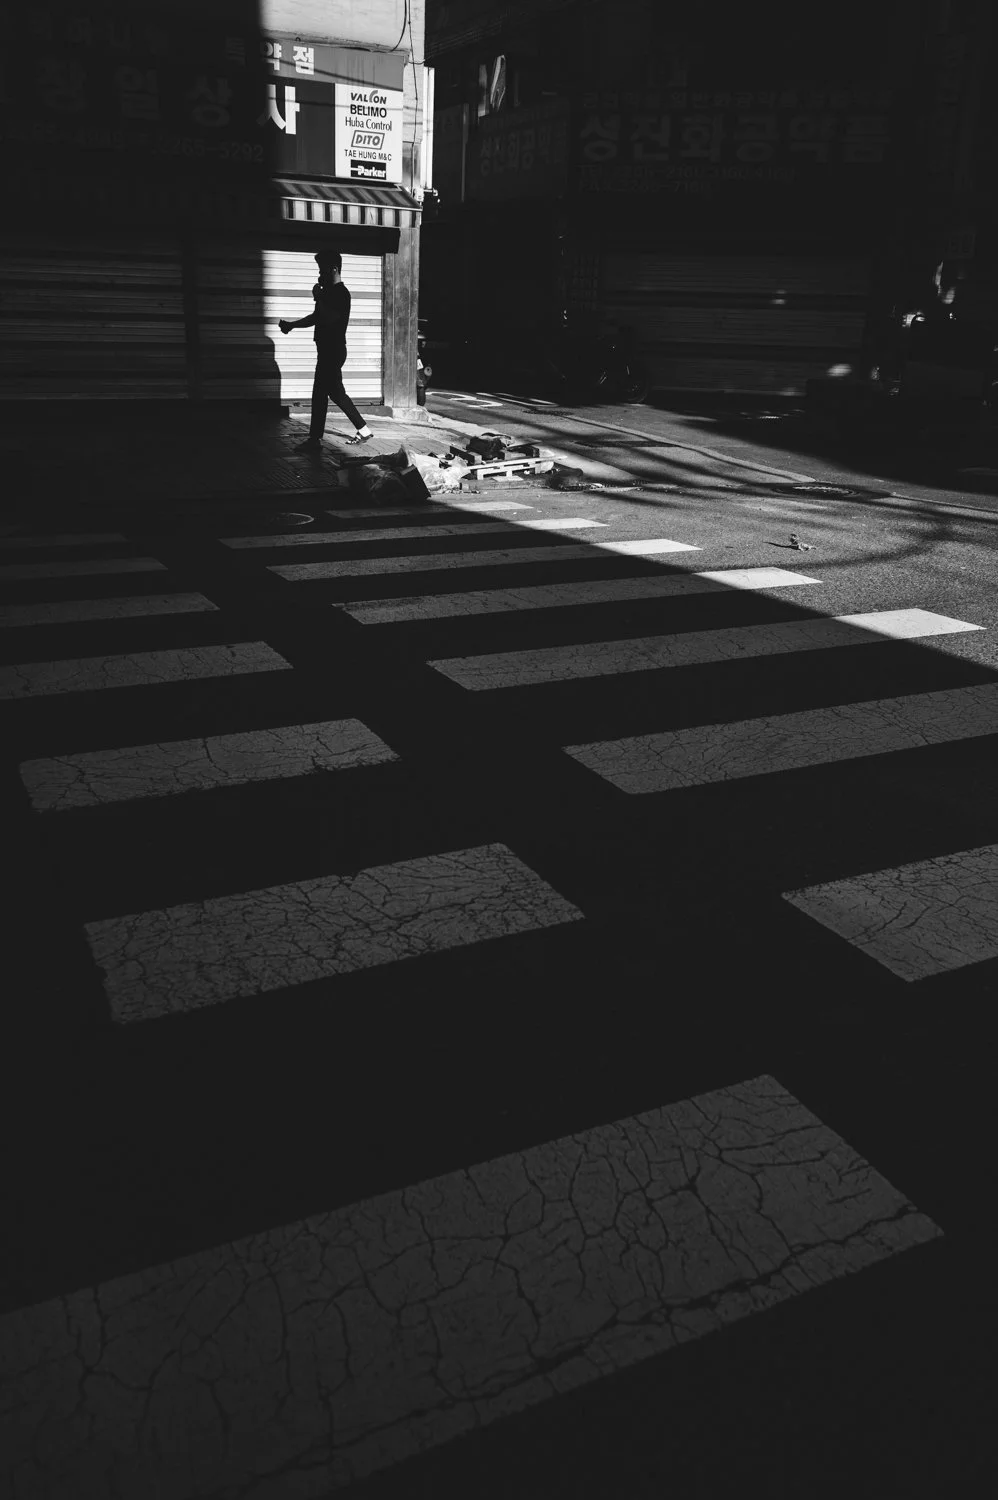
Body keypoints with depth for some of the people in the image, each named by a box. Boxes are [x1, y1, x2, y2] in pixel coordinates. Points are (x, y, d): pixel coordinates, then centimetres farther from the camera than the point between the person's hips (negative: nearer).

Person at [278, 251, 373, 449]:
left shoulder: (341, 293, -14)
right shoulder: (330, 292, 16)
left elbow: (329, 318, -27)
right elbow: (316, 318, 24)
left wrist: (318, 297, -17)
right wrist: (290, 324, 20)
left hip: (333, 352, -10)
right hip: (327, 351, 10)